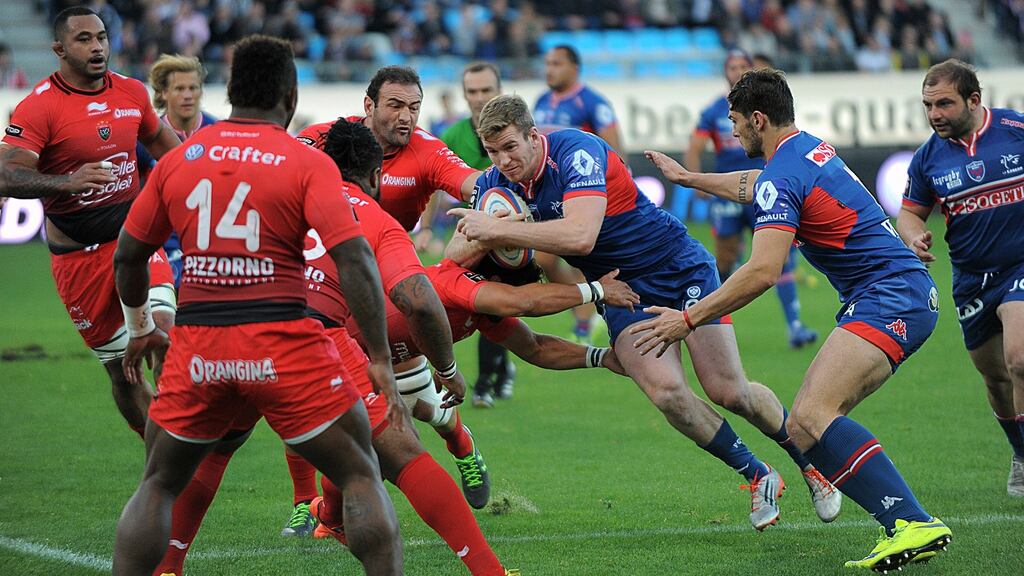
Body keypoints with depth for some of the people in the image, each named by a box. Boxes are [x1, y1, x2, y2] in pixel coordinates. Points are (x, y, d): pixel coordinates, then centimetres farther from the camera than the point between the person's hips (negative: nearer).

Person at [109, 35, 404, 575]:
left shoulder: (178, 159, 9)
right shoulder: (308, 164, -2)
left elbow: (128, 255, 16)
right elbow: (353, 257, -11)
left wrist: (140, 328, 33)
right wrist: (380, 359, -7)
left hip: (196, 346, 3)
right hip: (283, 344, -3)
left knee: (158, 485, 20)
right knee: (361, 477, 9)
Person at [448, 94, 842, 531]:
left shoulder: (578, 151, -28)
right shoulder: (495, 184, -6)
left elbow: (580, 236, -42)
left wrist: (499, 229, -40)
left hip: (680, 269, -5)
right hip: (622, 292, 5)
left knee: (729, 392, -6)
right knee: (665, 390, -19)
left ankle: (811, 463, 21)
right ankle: (758, 477, 1)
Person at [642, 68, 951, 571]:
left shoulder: (782, 177, -13)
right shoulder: (811, 148, 18)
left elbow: (762, 272, -23)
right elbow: (752, 186, 39)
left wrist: (689, 320, -18)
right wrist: (686, 177, 50)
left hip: (890, 298, -11)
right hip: (909, 295, 11)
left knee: (809, 419, -25)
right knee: (807, 424, 7)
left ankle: (913, 523, -35)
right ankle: (906, 526, -1)